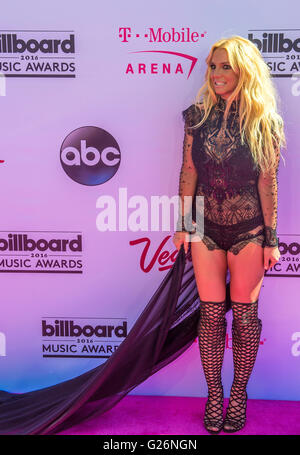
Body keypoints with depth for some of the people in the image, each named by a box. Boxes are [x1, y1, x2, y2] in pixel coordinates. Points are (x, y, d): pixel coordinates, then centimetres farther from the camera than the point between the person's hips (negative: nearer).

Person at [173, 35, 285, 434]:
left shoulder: (264, 122, -4)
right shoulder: (198, 115, 2)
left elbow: (267, 183, -4)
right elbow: (189, 172, 4)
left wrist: (271, 239, -3)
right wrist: (183, 224, 3)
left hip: (249, 231, -1)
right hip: (206, 229, 2)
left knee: (244, 312, 7)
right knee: (211, 312, 6)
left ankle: (239, 393, 27)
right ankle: (213, 396, 23)